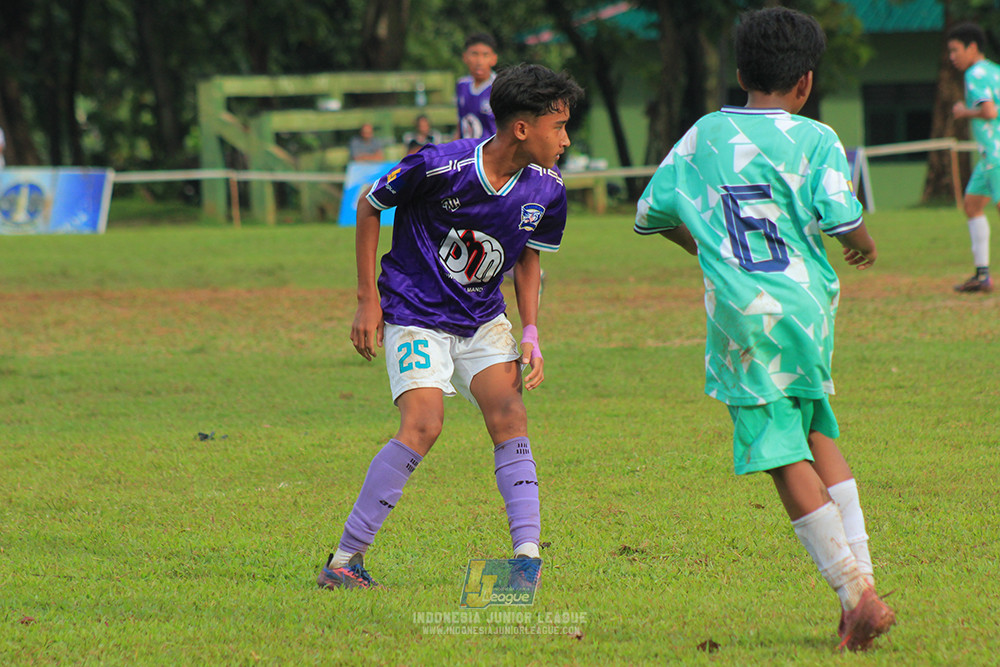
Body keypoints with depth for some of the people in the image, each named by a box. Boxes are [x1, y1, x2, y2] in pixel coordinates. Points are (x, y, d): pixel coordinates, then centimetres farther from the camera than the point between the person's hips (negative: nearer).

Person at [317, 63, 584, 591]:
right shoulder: (438, 167, -23)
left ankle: (527, 556, -14)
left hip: (483, 319, 5)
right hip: (415, 314, -5)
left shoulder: (546, 190, -6)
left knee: (509, 417, -14)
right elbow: (368, 207, -6)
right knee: (423, 426, -20)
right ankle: (344, 561, -12)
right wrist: (368, 300, -6)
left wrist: (531, 334, -1)